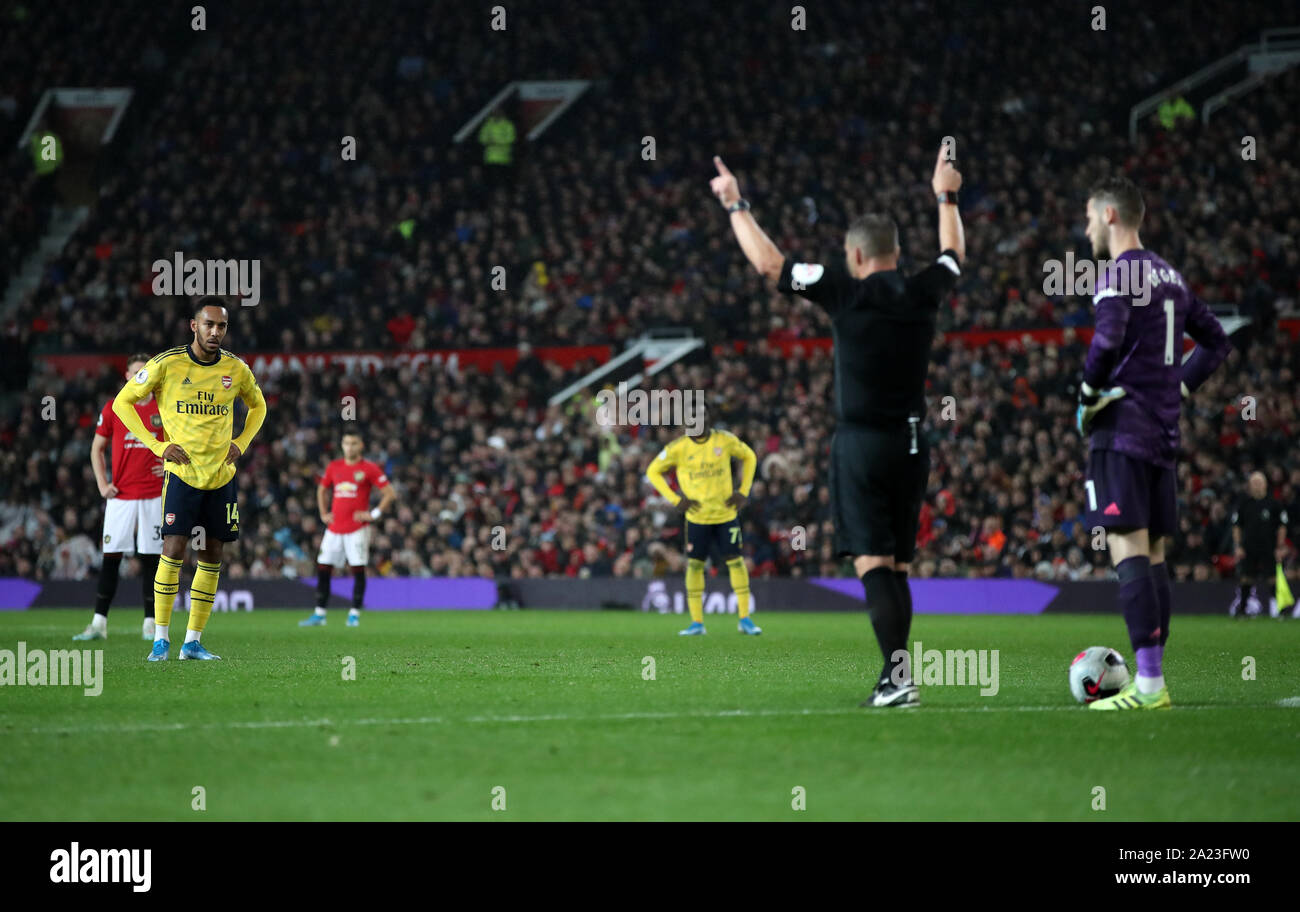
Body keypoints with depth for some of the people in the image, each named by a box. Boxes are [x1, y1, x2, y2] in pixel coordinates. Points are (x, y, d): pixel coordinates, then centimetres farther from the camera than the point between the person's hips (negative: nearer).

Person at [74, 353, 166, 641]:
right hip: (120, 496, 0)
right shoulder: (113, 409, 4)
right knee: (110, 558, -3)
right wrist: (102, 484, 2)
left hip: (154, 496, 0)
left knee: (151, 560, 1)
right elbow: (97, 448, 11)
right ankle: (99, 623, -3)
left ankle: (150, 623, 6)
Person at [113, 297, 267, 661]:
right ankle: (161, 638, -4)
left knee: (212, 556, 3)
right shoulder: (167, 365, -9)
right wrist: (158, 446, -8)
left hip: (222, 476, 4)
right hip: (182, 473, -4)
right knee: (174, 549, -14)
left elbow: (258, 405, 21)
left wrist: (241, 443, 5)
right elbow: (122, 402, -1)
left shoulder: (237, 370, 1)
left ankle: (193, 642, 10)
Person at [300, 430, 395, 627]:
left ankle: (355, 614, 0)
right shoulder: (334, 467, 11)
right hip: (334, 528, 4)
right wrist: (323, 513, 15)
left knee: (358, 570, -6)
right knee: (323, 568, 0)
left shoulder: (369, 469, -3)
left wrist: (374, 514, -10)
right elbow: (322, 490, 27)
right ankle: (319, 614, 4)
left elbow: (390, 493, -5)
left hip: (357, 528, -4)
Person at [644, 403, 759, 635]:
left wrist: (743, 492, 3)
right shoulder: (678, 448, -7)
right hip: (697, 517, 0)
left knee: (736, 561, -2)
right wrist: (675, 499, -5)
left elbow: (749, 457, 12)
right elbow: (653, 471, 3)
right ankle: (697, 623, 7)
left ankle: (745, 619, 6)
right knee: (694, 565, 0)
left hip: (726, 512, 0)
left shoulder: (725, 440, -4)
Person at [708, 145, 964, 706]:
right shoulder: (922, 294, 5)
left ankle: (899, 674, -19)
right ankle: (896, 678, 9)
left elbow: (768, 262, -3)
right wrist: (946, 198, 44)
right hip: (911, 444, 5)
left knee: (873, 564, -8)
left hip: (862, 442, -5)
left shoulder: (846, 291, -8)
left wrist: (735, 207, 10)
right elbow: (954, 255, 29)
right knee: (897, 566, 10)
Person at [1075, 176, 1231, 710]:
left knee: (1128, 552, -11)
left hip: (1122, 430, -8)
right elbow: (1215, 340, 23)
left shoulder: (1118, 275, -10)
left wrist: (1088, 392, -10)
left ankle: (1148, 683, -17)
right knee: (1152, 555, 10)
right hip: (1164, 432, 8)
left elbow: (1109, 341, -26)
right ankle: (1153, 683, 10)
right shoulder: (1170, 276, 16)